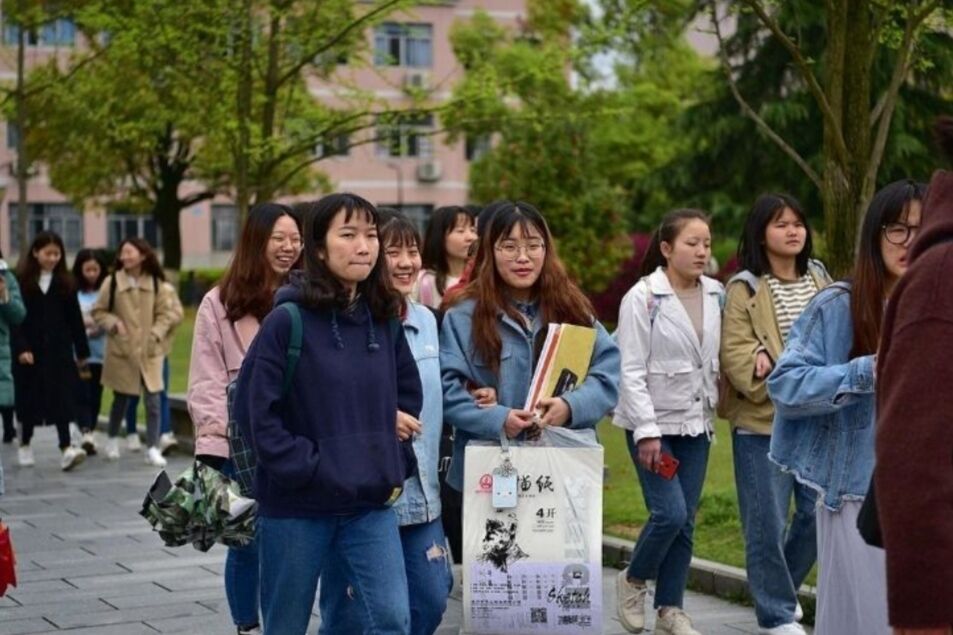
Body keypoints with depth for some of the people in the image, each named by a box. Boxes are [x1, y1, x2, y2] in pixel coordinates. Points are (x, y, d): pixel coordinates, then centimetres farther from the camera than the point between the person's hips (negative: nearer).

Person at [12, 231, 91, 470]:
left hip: (59, 351, 1)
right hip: (30, 351, -1)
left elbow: (75, 319, 7)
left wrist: (82, 351, 7)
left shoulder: (65, 283, 5)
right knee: (29, 400, 9)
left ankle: (66, 449, -15)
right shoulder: (21, 281, -3)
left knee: (61, 399, -7)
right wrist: (21, 348, -15)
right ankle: (25, 446, 27)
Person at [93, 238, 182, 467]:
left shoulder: (157, 284, -5)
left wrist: (157, 332, -11)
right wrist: (113, 323, -14)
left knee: (153, 400, -5)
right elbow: (98, 312, 3)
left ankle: (153, 448, 3)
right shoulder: (112, 282, -6)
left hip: (149, 351, 0)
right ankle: (112, 440, 36)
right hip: (121, 350, 0)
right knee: (121, 399, 13)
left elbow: (170, 312, 1)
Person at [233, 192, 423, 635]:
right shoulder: (288, 320, -10)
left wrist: (397, 468, 7)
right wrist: (307, 469, -15)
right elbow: (255, 410, -13)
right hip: (296, 506, -4)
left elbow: (408, 397, 18)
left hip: (372, 504, 4)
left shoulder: (384, 320, 6)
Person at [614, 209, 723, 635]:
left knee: (686, 520, 6)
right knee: (669, 513, -12)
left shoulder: (715, 295, 5)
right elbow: (631, 371, -12)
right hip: (654, 422, -5)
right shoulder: (643, 297, -11)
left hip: (696, 423, 5)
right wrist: (647, 431, -16)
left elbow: (715, 360, 12)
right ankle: (633, 581, 14)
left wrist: (712, 411, 5)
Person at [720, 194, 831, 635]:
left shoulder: (819, 279, 12)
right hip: (762, 422, -5)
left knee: (818, 513, 10)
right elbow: (735, 353, -13)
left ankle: (778, 588, 34)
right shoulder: (744, 290, -6)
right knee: (768, 522, -1)